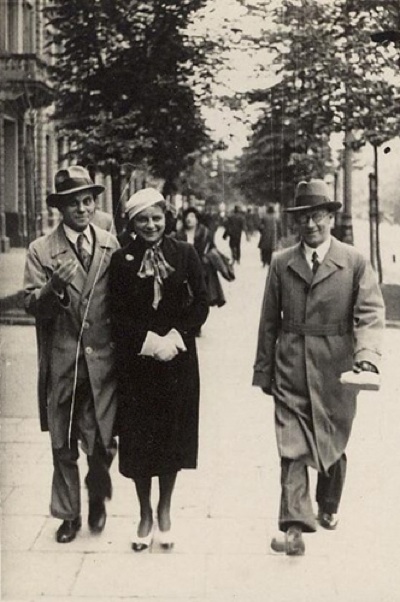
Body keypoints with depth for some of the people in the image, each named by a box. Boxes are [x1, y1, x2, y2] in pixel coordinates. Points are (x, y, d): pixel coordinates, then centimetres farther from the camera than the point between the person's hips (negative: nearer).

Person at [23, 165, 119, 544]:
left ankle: (97, 499, 32)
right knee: (63, 447, 9)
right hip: (61, 363, -1)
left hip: (103, 360, 1)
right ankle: (68, 514, 27)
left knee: (102, 443, 4)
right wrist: (55, 286, -25)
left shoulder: (111, 246, 6)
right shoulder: (41, 250, -1)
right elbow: (33, 307, -6)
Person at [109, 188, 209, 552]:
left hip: (178, 358, 0)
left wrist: (175, 336, -13)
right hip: (136, 362, 0)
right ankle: (145, 516, 21)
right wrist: (150, 341, -15)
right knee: (138, 439, 4)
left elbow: (201, 304, -1)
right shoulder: (121, 260, 0)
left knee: (173, 436, 6)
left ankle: (165, 513, 24)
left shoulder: (185, 255, 0)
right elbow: (118, 316, -3)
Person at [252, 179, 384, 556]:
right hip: (291, 370, 0)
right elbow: (269, 321, 8)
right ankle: (294, 527, -6)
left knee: (333, 444, 16)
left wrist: (367, 355, -25)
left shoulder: (354, 262, -1)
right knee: (292, 447, -7)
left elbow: (370, 313, -8)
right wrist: (263, 369, 7)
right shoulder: (281, 263, 5)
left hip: (335, 370, 0)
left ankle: (328, 507, 41)